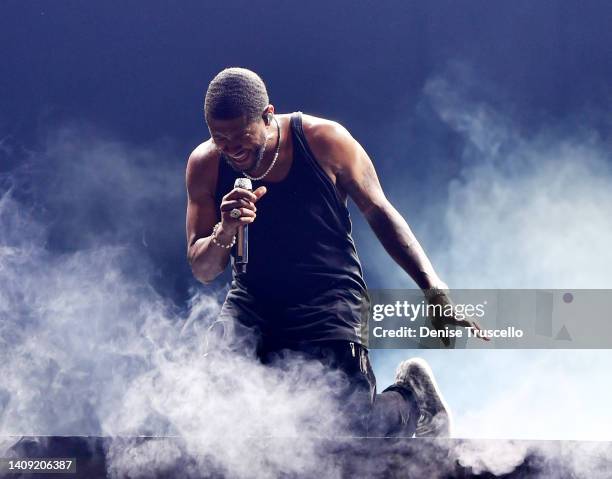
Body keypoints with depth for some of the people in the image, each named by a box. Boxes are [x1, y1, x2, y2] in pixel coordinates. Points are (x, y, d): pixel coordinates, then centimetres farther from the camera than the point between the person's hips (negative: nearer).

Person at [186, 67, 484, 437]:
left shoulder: (324, 141, -14)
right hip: (252, 306, 3)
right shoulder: (205, 165, -8)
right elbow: (202, 271, -3)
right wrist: (224, 232, -26)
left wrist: (435, 290, -4)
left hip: (329, 305, -3)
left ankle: (415, 397, 22)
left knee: (351, 435, -11)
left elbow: (378, 212, 0)